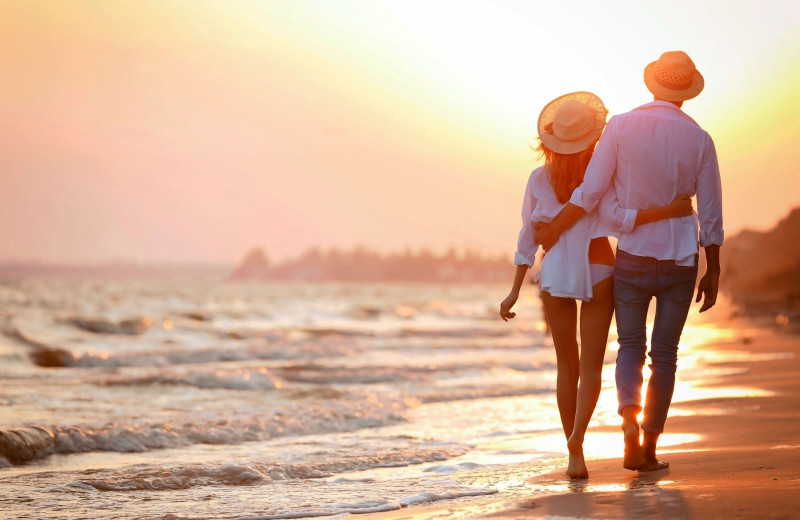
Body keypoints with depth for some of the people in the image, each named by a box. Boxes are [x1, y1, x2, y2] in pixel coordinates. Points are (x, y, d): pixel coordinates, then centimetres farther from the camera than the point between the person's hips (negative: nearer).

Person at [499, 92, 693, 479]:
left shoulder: (539, 179, -3)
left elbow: (528, 237, -1)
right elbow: (620, 218, -24)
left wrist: (515, 291, 3)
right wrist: (669, 211, -23)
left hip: (554, 274, 2)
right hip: (598, 274, -2)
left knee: (567, 367, 13)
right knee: (590, 367, 1)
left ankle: (574, 453, 15)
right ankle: (577, 437, -23)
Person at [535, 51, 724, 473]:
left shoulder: (622, 127, -8)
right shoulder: (699, 139, -4)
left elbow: (590, 193, -10)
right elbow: (711, 215, -2)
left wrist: (553, 230, 4)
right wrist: (712, 272, 8)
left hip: (632, 257, 0)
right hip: (681, 260, 0)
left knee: (630, 347, 14)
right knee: (664, 354, 11)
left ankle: (629, 416, -14)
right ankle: (649, 448, 12)